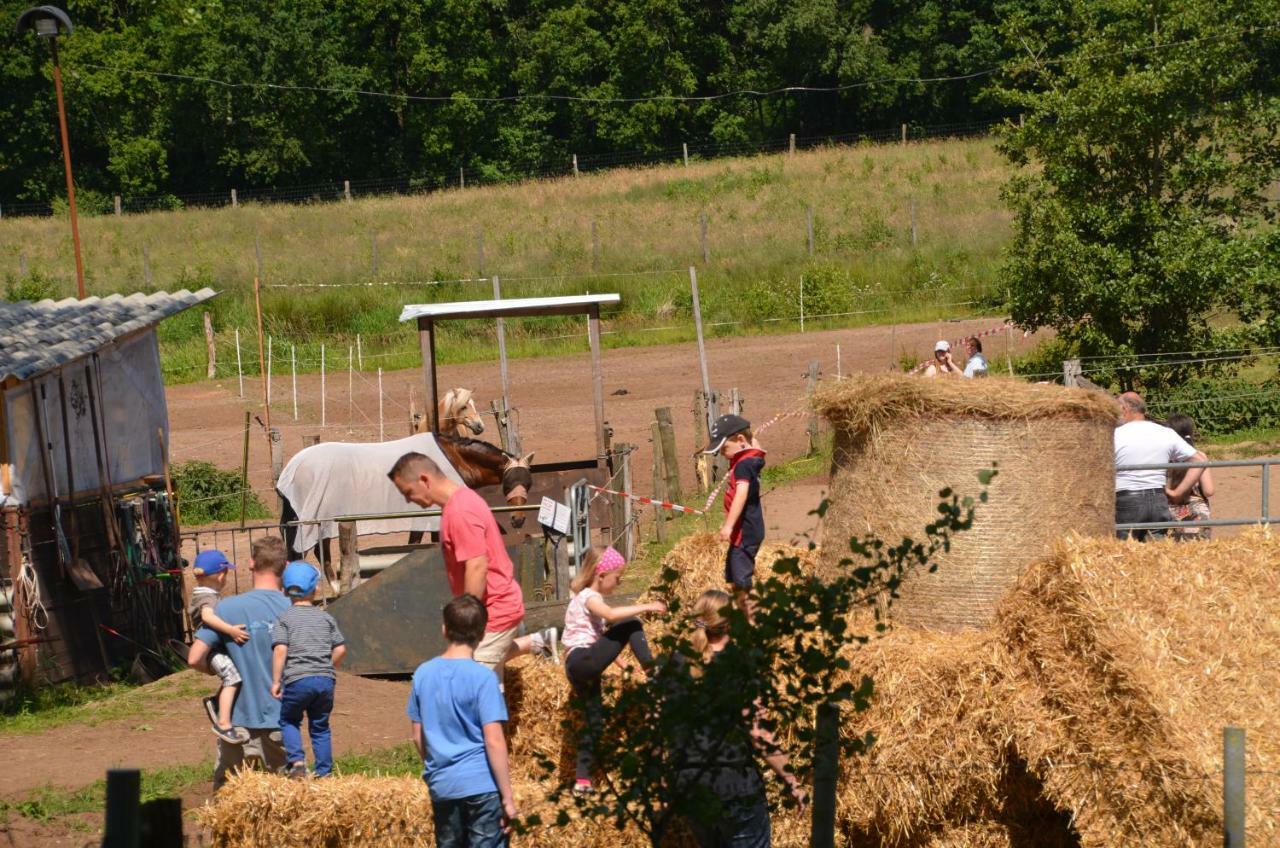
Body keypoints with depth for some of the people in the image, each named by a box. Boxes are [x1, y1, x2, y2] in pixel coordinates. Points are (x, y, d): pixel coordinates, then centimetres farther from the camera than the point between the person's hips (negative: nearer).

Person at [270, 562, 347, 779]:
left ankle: (296, 759, -4)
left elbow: (280, 649, -10)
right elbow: (340, 649, 8)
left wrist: (275, 681, -6)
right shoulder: (326, 618, 10)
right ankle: (324, 772, 12)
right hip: (326, 679, 3)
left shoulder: (285, 618, 1)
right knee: (320, 726, 14)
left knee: (289, 720, 16)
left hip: (297, 679, -3)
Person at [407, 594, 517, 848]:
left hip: (441, 786, 5)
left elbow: (418, 736, 10)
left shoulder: (424, 674, 3)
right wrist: (508, 796, -9)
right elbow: (494, 741, -14)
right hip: (481, 785, -5)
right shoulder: (482, 677, -12)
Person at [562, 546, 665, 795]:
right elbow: (611, 615, -30)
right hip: (582, 661, -10)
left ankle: (582, 780, 9)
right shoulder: (589, 597, -8)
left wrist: (622, 662, 26)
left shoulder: (592, 598, 24)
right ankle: (650, 669, -18)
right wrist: (646, 607, -29)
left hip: (586, 667, 10)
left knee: (593, 719, 9)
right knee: (631, 625, -13)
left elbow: (604, 637, 30)